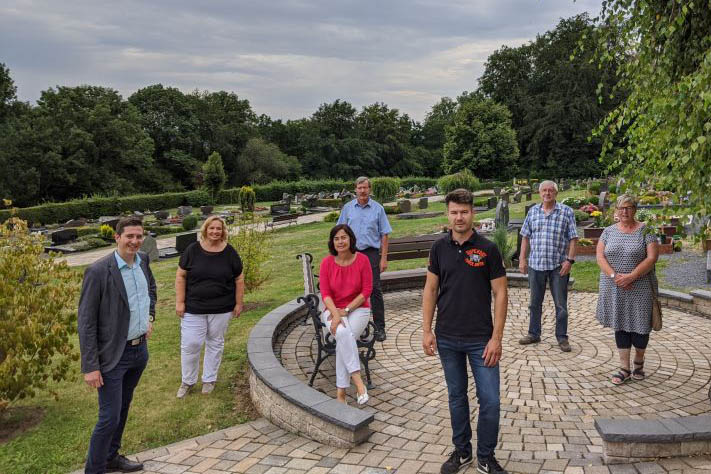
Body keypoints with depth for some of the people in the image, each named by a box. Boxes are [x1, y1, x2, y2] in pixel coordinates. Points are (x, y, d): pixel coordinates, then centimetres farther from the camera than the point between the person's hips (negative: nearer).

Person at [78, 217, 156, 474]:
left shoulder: (143, 260, 1)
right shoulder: (98, 271, -19)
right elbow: (86, 323, -16)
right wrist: (90, 367, -17)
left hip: (140, 350, 7)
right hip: (113, 356, -6)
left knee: (123, 408, 20)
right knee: (109, 418, -1)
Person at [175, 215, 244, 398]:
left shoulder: (229, 252, -2)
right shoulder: (193, 250, -4)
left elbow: (239, 280, 4)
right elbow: (181, 276, 0)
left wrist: (238, 303, 1)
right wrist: (180, 302, -4)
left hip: (221, 309, 1)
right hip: (193, 309, -1)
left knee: (215, 344, 11)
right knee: (190, 345, 1)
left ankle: (209, 379, 29)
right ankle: (188, 381, 22)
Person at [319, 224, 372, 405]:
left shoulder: (362, 260, -5)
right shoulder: (326, 263, -2)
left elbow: (366, 291, -5)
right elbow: (325, 294, -6)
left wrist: (346, 310, -13)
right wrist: (336, 314, -23)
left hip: (358, 309, -1)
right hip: (333, 310, 1)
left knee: (344, 340, -29)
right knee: (342, 333, -34)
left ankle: (341, 392, -22)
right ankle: (358, 381, -32)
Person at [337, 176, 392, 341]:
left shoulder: (377, 208, 3)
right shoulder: (348, 208, 8)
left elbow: (384, 235, 2)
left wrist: (384, 258, -4)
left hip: (371, 253, -2)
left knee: (375, 290, -3)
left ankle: (379, 328, 2)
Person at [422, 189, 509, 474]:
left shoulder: (488, 249, -6)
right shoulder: (439, 248, 2)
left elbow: (500, 294, -5)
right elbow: (430, 289, 6)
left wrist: (496, 337, -10)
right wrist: (427, 330, -1)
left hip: (481, 340, -2)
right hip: (447, 339, 2)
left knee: (490, 400, 1)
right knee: (456, 396, 14)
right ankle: (461, 451, 31)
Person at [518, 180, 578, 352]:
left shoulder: (566, 212, -2)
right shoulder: (533, 211, 7)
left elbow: (573, 238, -4)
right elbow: (526, 236, 9)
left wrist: (569, 260, -12)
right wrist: (522, 258, 4)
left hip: (558, 266, -3)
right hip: (535, 264, 3)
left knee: (561, 304, 5)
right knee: (535, 303, 13)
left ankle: (562, 337, 17)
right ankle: (534, 334, 26)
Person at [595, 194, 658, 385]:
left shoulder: (646, 231, -2)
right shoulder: (609, 231, 7)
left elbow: (652, 258, -10)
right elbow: (600, 257, 1)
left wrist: (631, 276, -19)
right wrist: (615, 276, -14)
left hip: (639, 288, -2)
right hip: (614, 289, 3)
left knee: (639, 325, 4)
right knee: (620, 325, 6)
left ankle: (639, 362, 29)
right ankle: (624, 368, 14)